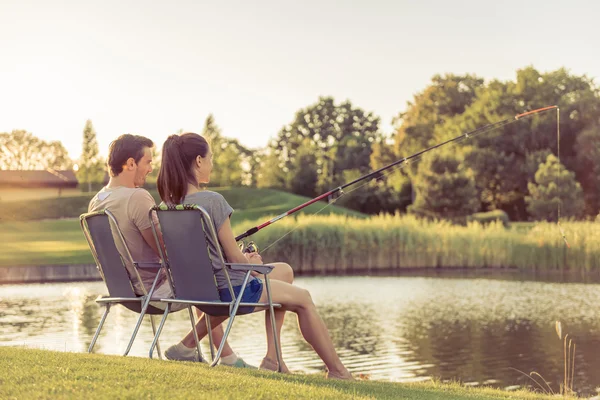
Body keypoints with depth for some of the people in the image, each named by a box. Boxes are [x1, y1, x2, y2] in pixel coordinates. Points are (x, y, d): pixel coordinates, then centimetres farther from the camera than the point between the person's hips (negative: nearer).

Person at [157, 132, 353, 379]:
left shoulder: (169, 206, 0)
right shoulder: (212, 201, -23)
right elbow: (235, 258, -18)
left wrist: (245, 260, 13)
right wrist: (253, 264, 4)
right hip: (233, 289, -8)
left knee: (283, 270, 28)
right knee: (303, 299, 14)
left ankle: (273, 359, 26)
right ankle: (338, 373, 24)